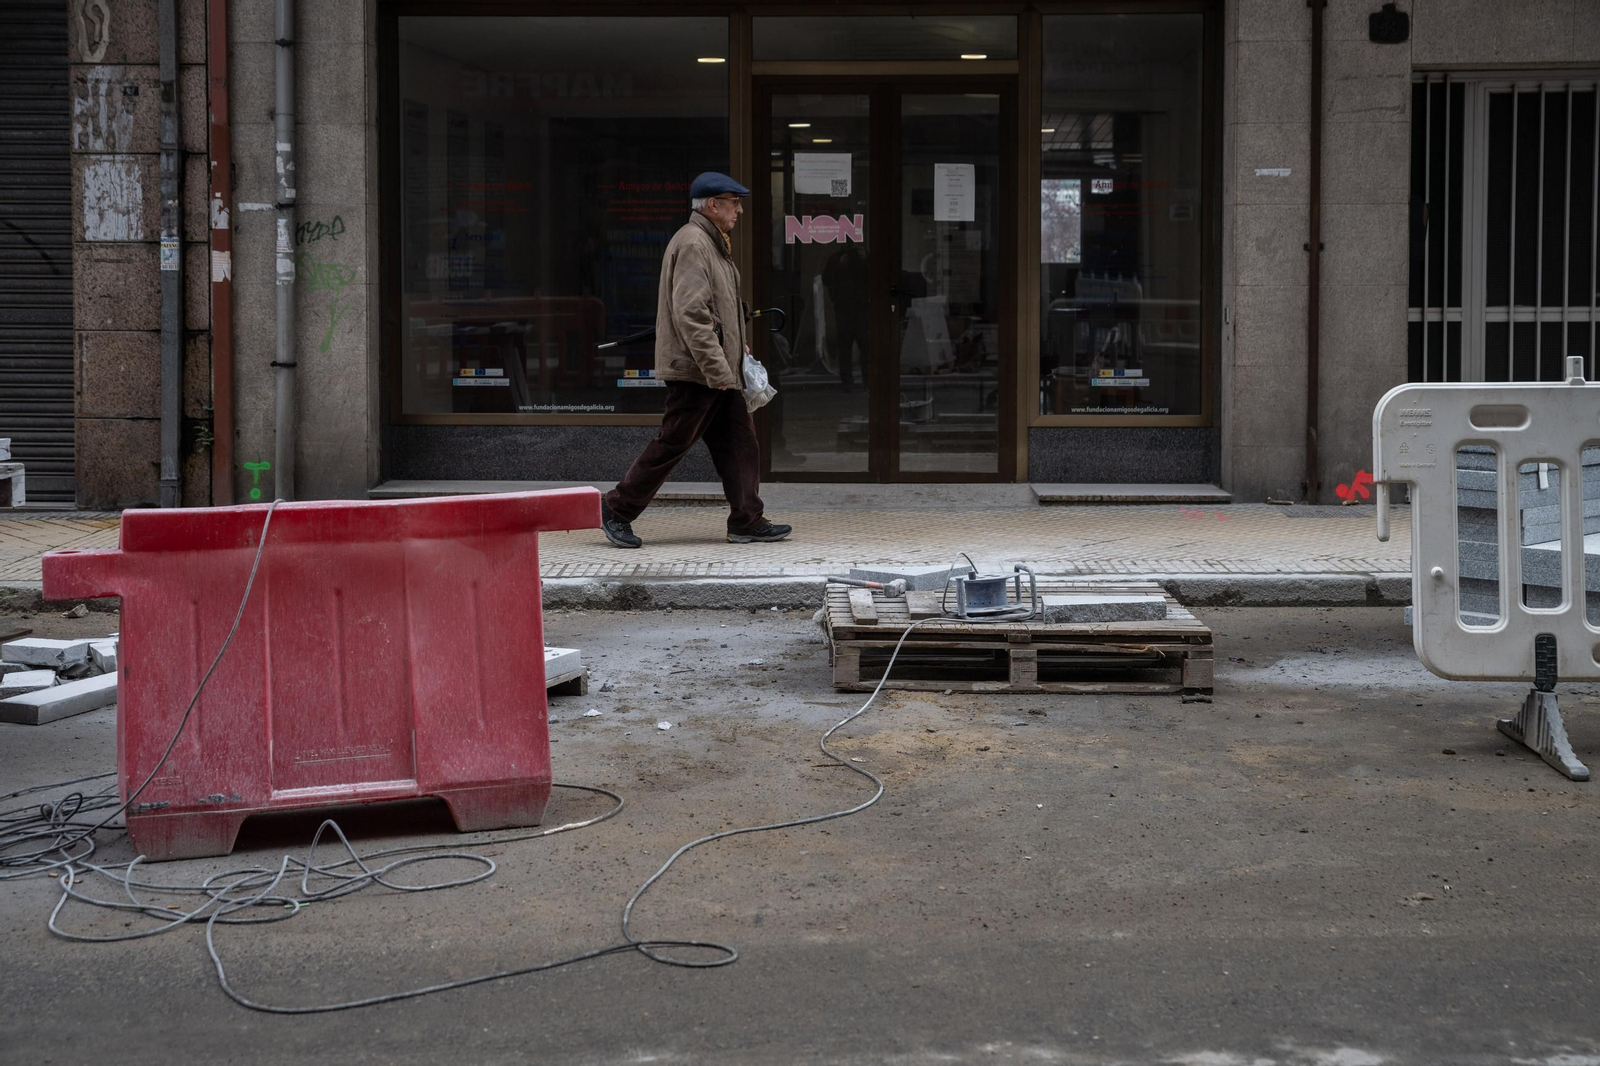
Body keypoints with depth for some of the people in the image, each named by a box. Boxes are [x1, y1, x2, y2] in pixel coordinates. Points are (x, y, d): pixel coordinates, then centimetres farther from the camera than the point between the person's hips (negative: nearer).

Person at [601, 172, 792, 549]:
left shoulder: (713, 244, 19)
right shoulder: (692, 244, -16)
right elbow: (690, 314, -23)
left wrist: (737, 348, 20)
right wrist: (717, 369, -24)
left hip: (719, 370, 10)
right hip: (695, 371, -10)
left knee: (739, 443, 7)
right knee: (672, 443, -4)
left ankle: (747, 521, 10)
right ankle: (617, 509, 6)